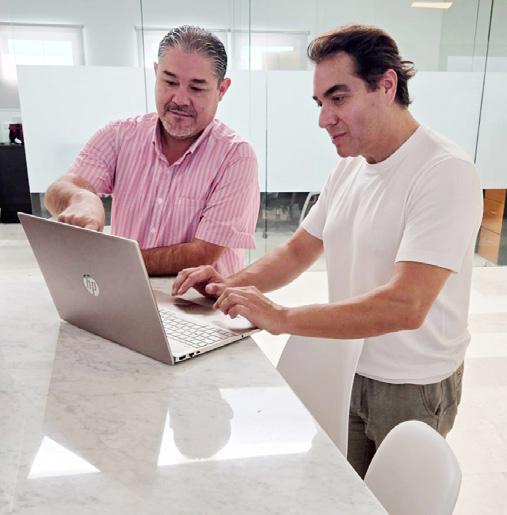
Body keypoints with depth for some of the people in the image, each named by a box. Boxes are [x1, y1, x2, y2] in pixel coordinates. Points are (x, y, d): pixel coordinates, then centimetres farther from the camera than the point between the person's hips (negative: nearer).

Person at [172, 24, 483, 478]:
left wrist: (280, 318, -33)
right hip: (348, 370, 6)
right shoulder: (349, 168, 2)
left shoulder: (445, 172, -23)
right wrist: (232, 285, -10)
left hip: (412, 389, -6)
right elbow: (299, 251, 8)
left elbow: (406, 306, -32)